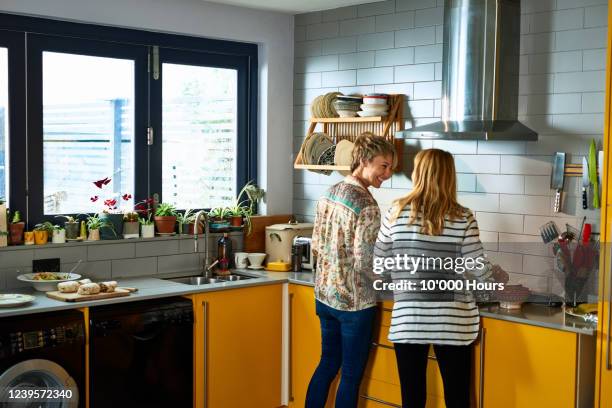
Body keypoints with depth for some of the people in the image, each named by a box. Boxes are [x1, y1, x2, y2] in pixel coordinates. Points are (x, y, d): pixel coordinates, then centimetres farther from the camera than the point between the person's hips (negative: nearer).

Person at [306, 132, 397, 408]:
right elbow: (365, 262, -21)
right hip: (354, 300, -8)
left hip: (325, 294, 8)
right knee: (351, 375, 7)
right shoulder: (367, 205, -19)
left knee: (328, 363, 21)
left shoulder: (329, 193, 4)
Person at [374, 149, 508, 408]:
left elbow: (378, 262, 4)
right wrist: (499, 276, 18)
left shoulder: (397, 212, -4)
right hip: (453, 321, 0)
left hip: (408, 319, 0)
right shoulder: (463, 219, -6)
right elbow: (479, 271, -4)